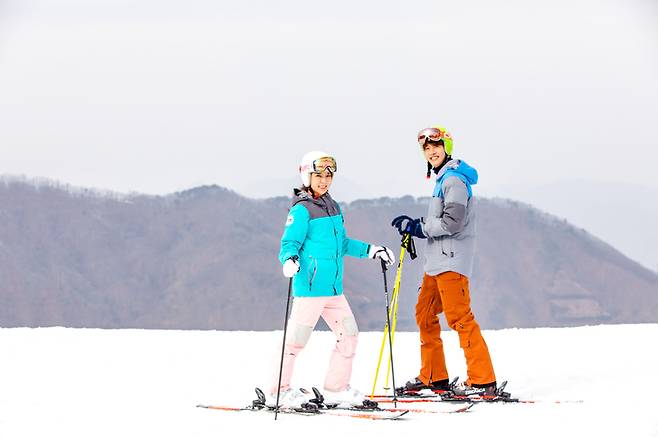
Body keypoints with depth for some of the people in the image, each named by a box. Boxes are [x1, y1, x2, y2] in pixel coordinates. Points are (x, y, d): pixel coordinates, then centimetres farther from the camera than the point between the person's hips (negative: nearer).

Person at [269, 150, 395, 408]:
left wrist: (370, 250, 22)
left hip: (333, 288, 8)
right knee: (296, 340, -5)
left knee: (349, 334, 8)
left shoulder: (332, 207, 15)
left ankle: (336, 389, 17)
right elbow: (289, 244, -14)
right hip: (309, 287, -8)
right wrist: (290, 260, -34)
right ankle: (278, 391, 6)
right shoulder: (301, 210, -9)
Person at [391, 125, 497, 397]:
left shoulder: (454, 179, -12)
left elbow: (452, 222, -19)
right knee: (425, 314, 14)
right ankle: (433, 377, 22)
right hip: (437, 260, 11)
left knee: (459, 317, -13)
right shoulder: (443, 178, 20)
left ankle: (483, 380, -14)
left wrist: (418, 227, -10)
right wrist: (414, 226, 9)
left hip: (452, 260, -11)